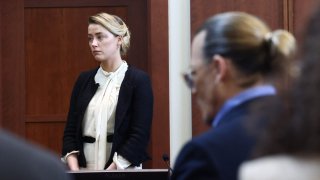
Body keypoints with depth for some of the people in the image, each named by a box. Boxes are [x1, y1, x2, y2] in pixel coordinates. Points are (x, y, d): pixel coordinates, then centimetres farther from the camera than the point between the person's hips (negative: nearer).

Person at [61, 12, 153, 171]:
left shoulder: (138, 80, -5)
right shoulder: (84, 80, 9)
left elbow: (140, 135, -11)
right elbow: (70, 130, 6)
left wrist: (110, 172, -17)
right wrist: (74, 170, -9)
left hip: (122, 172, -4)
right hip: (84, 170, 4)